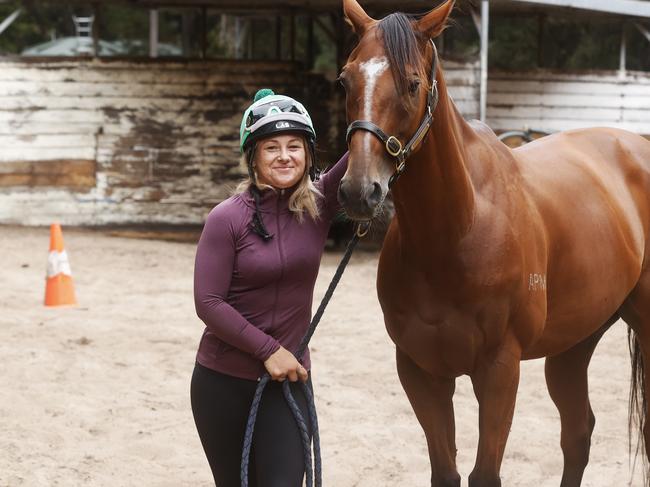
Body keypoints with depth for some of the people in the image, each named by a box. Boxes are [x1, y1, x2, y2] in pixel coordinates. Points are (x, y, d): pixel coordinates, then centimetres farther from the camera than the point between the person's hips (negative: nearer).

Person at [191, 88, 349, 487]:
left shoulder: (319, 206, -1)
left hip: (288, 377, 2)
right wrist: (268, 349, -16)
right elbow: (208, 304, -13)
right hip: (223, 381, -2)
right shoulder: (227, 219, -11)